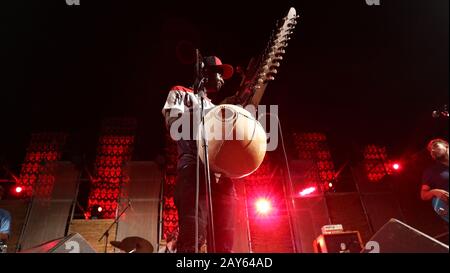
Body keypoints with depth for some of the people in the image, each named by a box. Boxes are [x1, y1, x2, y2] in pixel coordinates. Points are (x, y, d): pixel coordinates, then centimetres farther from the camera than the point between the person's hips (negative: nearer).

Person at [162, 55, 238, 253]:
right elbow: (173, 122, -2)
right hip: (195, 169, -6)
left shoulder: (214, 107, 37)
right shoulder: (181, 93, 19)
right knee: (194, 236, -23)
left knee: (223, 241, -5)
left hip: (221, 174, 6)